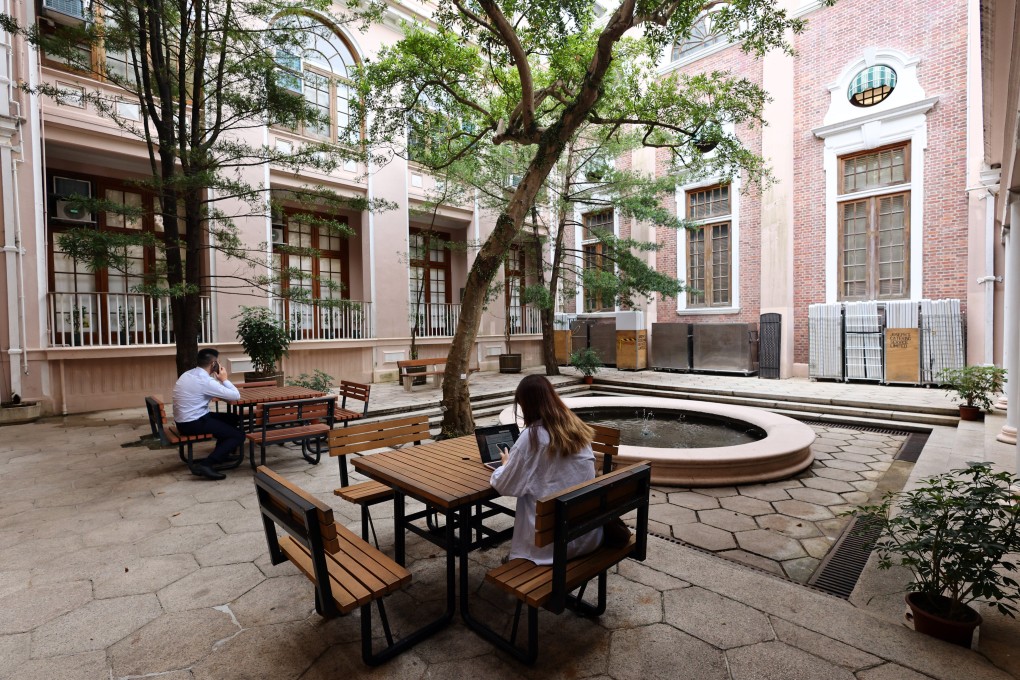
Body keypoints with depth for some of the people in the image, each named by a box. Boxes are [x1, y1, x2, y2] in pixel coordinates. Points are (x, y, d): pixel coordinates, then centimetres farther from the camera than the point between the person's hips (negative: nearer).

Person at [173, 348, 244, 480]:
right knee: (239, 435, -7)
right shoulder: (205, 380, -21)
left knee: (233, 419, 20)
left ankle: (221, 454, 28)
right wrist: (224, 379, -5)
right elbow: (236, 396, -18)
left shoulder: (188, 374, 8)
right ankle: (205, 464, -15)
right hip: (193, 424, -9)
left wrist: (218, 380, 7)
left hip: (184, 421, 10)